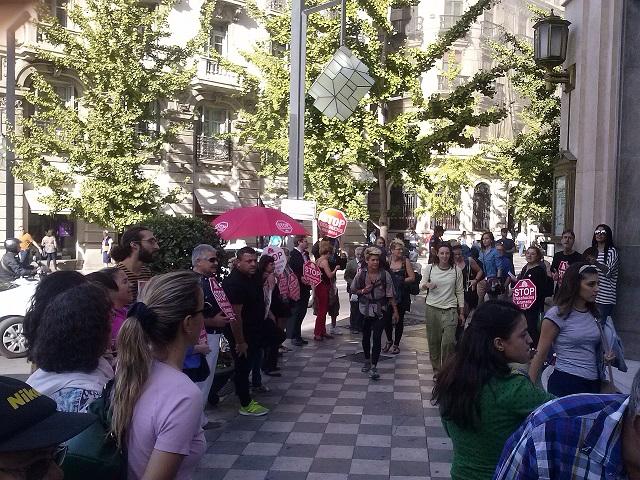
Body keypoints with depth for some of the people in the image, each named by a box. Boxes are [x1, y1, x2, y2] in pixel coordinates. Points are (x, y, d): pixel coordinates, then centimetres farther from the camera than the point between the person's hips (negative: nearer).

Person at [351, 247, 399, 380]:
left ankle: (373, 367, -3)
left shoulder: (385, 275, -8)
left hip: (380, 311, -2)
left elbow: (390, 294, -4)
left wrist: (395, 311, -4)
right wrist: (363, 291, -13)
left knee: (377, 338, -8)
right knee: (366, 336, 17)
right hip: (365, 310, 2)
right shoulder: (361, 274, -5)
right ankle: (367, 360, 38)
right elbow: (353, 289, 8)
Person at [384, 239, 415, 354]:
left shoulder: (406, 261, -2)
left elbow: (412, 278, -4)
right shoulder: (387, 261, 0)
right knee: (387, 318, 2)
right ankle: (389, 340, 28)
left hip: (402, 295, -1)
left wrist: (401, 281, -12)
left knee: (399, 320, 7)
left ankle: (396, 344, 24)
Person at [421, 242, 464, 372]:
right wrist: (427, 285, -15)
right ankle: (436, 370, 23)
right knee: (433, 341, 7)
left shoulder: (456, 270, 2)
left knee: (448, 341, -14)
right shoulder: (430, 268, 2)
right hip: (432, 308, 1)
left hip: (450, 309, -1)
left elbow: (460, 292, 7)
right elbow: (421, 286, 10)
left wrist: (461, 313, 6)